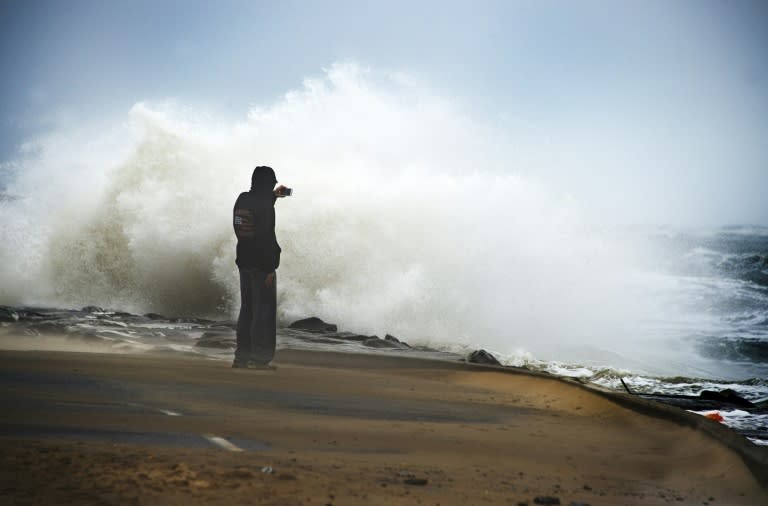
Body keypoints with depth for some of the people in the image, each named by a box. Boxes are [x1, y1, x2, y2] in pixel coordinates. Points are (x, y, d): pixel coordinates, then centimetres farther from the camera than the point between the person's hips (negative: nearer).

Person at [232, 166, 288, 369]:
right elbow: (267, 237, -20)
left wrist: (273, 195, 41)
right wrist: (270, 268, -18)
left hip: (244, 262, 8)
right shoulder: (265, 205, -16)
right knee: (264, 312, -2)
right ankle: (259, 358, -3)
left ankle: (242, 356, 16)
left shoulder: (242, 200, 7)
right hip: (261, 264, -8)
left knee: (247, 310, 14)